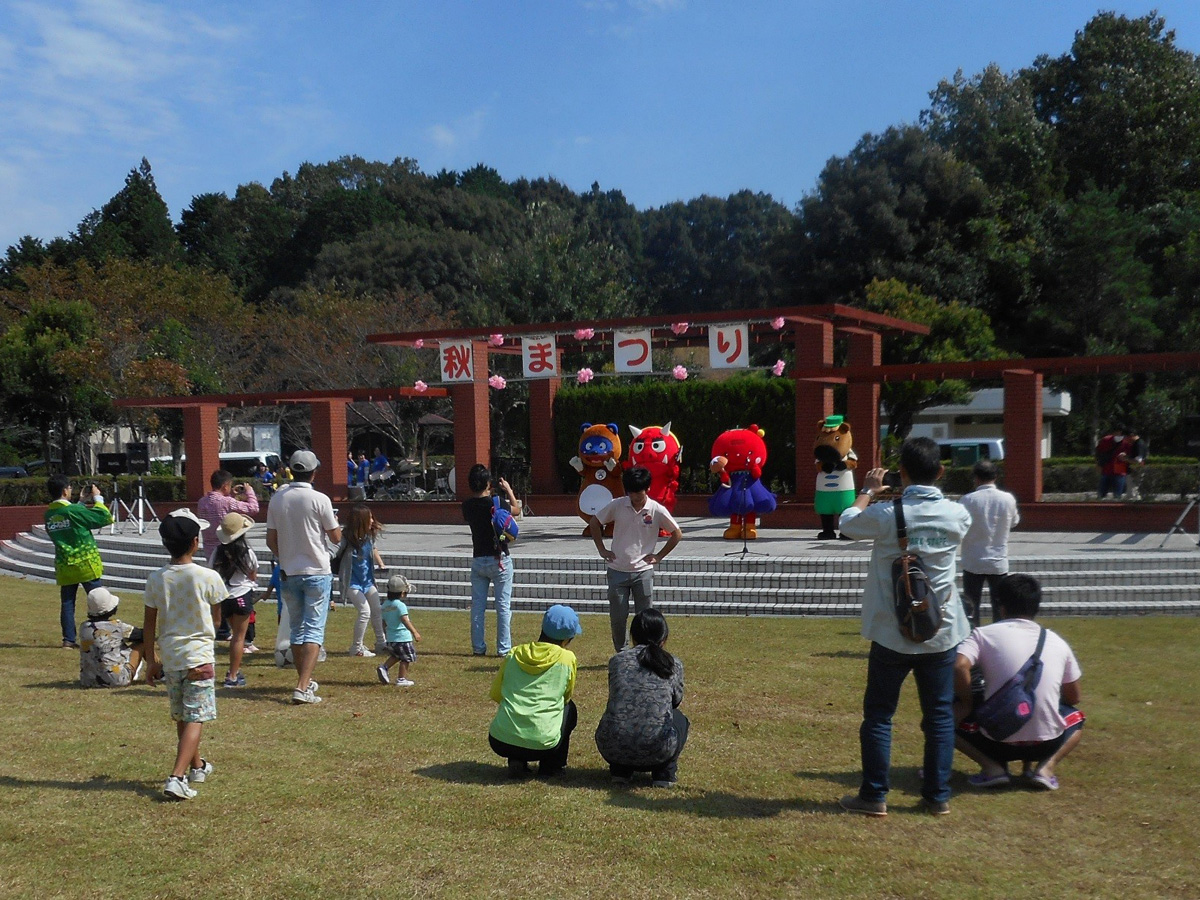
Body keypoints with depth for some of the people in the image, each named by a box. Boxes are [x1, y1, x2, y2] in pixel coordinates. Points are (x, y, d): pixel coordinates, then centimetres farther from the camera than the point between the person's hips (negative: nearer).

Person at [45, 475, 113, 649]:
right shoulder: (74, 511, -16)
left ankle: (69, 640, 9)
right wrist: (98, 498, -2)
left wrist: (81, 503, 20)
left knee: (67, 603, 8)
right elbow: (106, 518, -12)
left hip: (64, 567, 6)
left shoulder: (49, 514, 4)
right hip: (85, 564, -6)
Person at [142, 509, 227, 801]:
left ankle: (197, 766, 37)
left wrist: (151, 661, 12)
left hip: (169, 657, 5)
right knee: (196, 719, -2)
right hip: (199, 656, -5)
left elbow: (149, 625, 2)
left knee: (181, 717, 19)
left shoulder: (155, 579, -3)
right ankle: (177, 778, -15)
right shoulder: (208, 577, -12)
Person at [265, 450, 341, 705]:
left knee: (296, 629, 16)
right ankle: (302, 687, -13)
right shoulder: (319, 500, -12)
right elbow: (336, 538, -5)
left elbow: (271, 540, 5)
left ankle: (304, 681, 27)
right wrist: (335, 523, 16)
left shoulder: (277, 499, 1)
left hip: (289, 573, 4)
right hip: (317, 572, -4)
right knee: (314, 629, -3)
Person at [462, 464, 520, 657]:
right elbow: (515, 508, 4)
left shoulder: (467, 506, -4)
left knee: (477, 605, 10)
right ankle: (504, 648, 4)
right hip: (499, 560, -4)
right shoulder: (497, 503, -15)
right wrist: (508, 489, 18)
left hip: (478, 560, 4)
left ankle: (478, 647, 13)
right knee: (503, 605, 2)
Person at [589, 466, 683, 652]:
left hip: (643, 571, -1)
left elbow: (677, 534, 3)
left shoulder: (657, 510, -9)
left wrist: (659, 556, 1)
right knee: (617, 617, 5)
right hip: (617, 570, 1)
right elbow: (594, 523, 9)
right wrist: (602, 550, 5)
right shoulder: (617, 505, -6)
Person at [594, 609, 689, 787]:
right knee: (679, 719, 31)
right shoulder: (674, 666, 7)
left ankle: (620, 770, 19)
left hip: (612, 749, 1)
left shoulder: (616, 660, 9)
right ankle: (664, 773, 16)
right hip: (656, 751, -1)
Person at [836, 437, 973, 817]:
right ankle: (938, 795, 19)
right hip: (941, 633, 3)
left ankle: (874, 795, 12)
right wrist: (931, 486, 29)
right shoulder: (957, 515, -6)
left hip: (892, 634, -2)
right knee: (939, 715, 12)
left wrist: (867, 490, 21)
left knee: (878, 714, 8)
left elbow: (848, 523, 6)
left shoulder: (885, 515, -15)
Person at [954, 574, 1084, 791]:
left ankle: (992, 766, 1)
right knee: (1075, 716, 35)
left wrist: (968, 703, -2)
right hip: (1046, 743, 3)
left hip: (998, 743, -3)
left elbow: (959, 667, -20)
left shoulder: (984, 634, -2)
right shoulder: (1057, 641, 8)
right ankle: (1047, 766, 7)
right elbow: (1073, 698, 18)